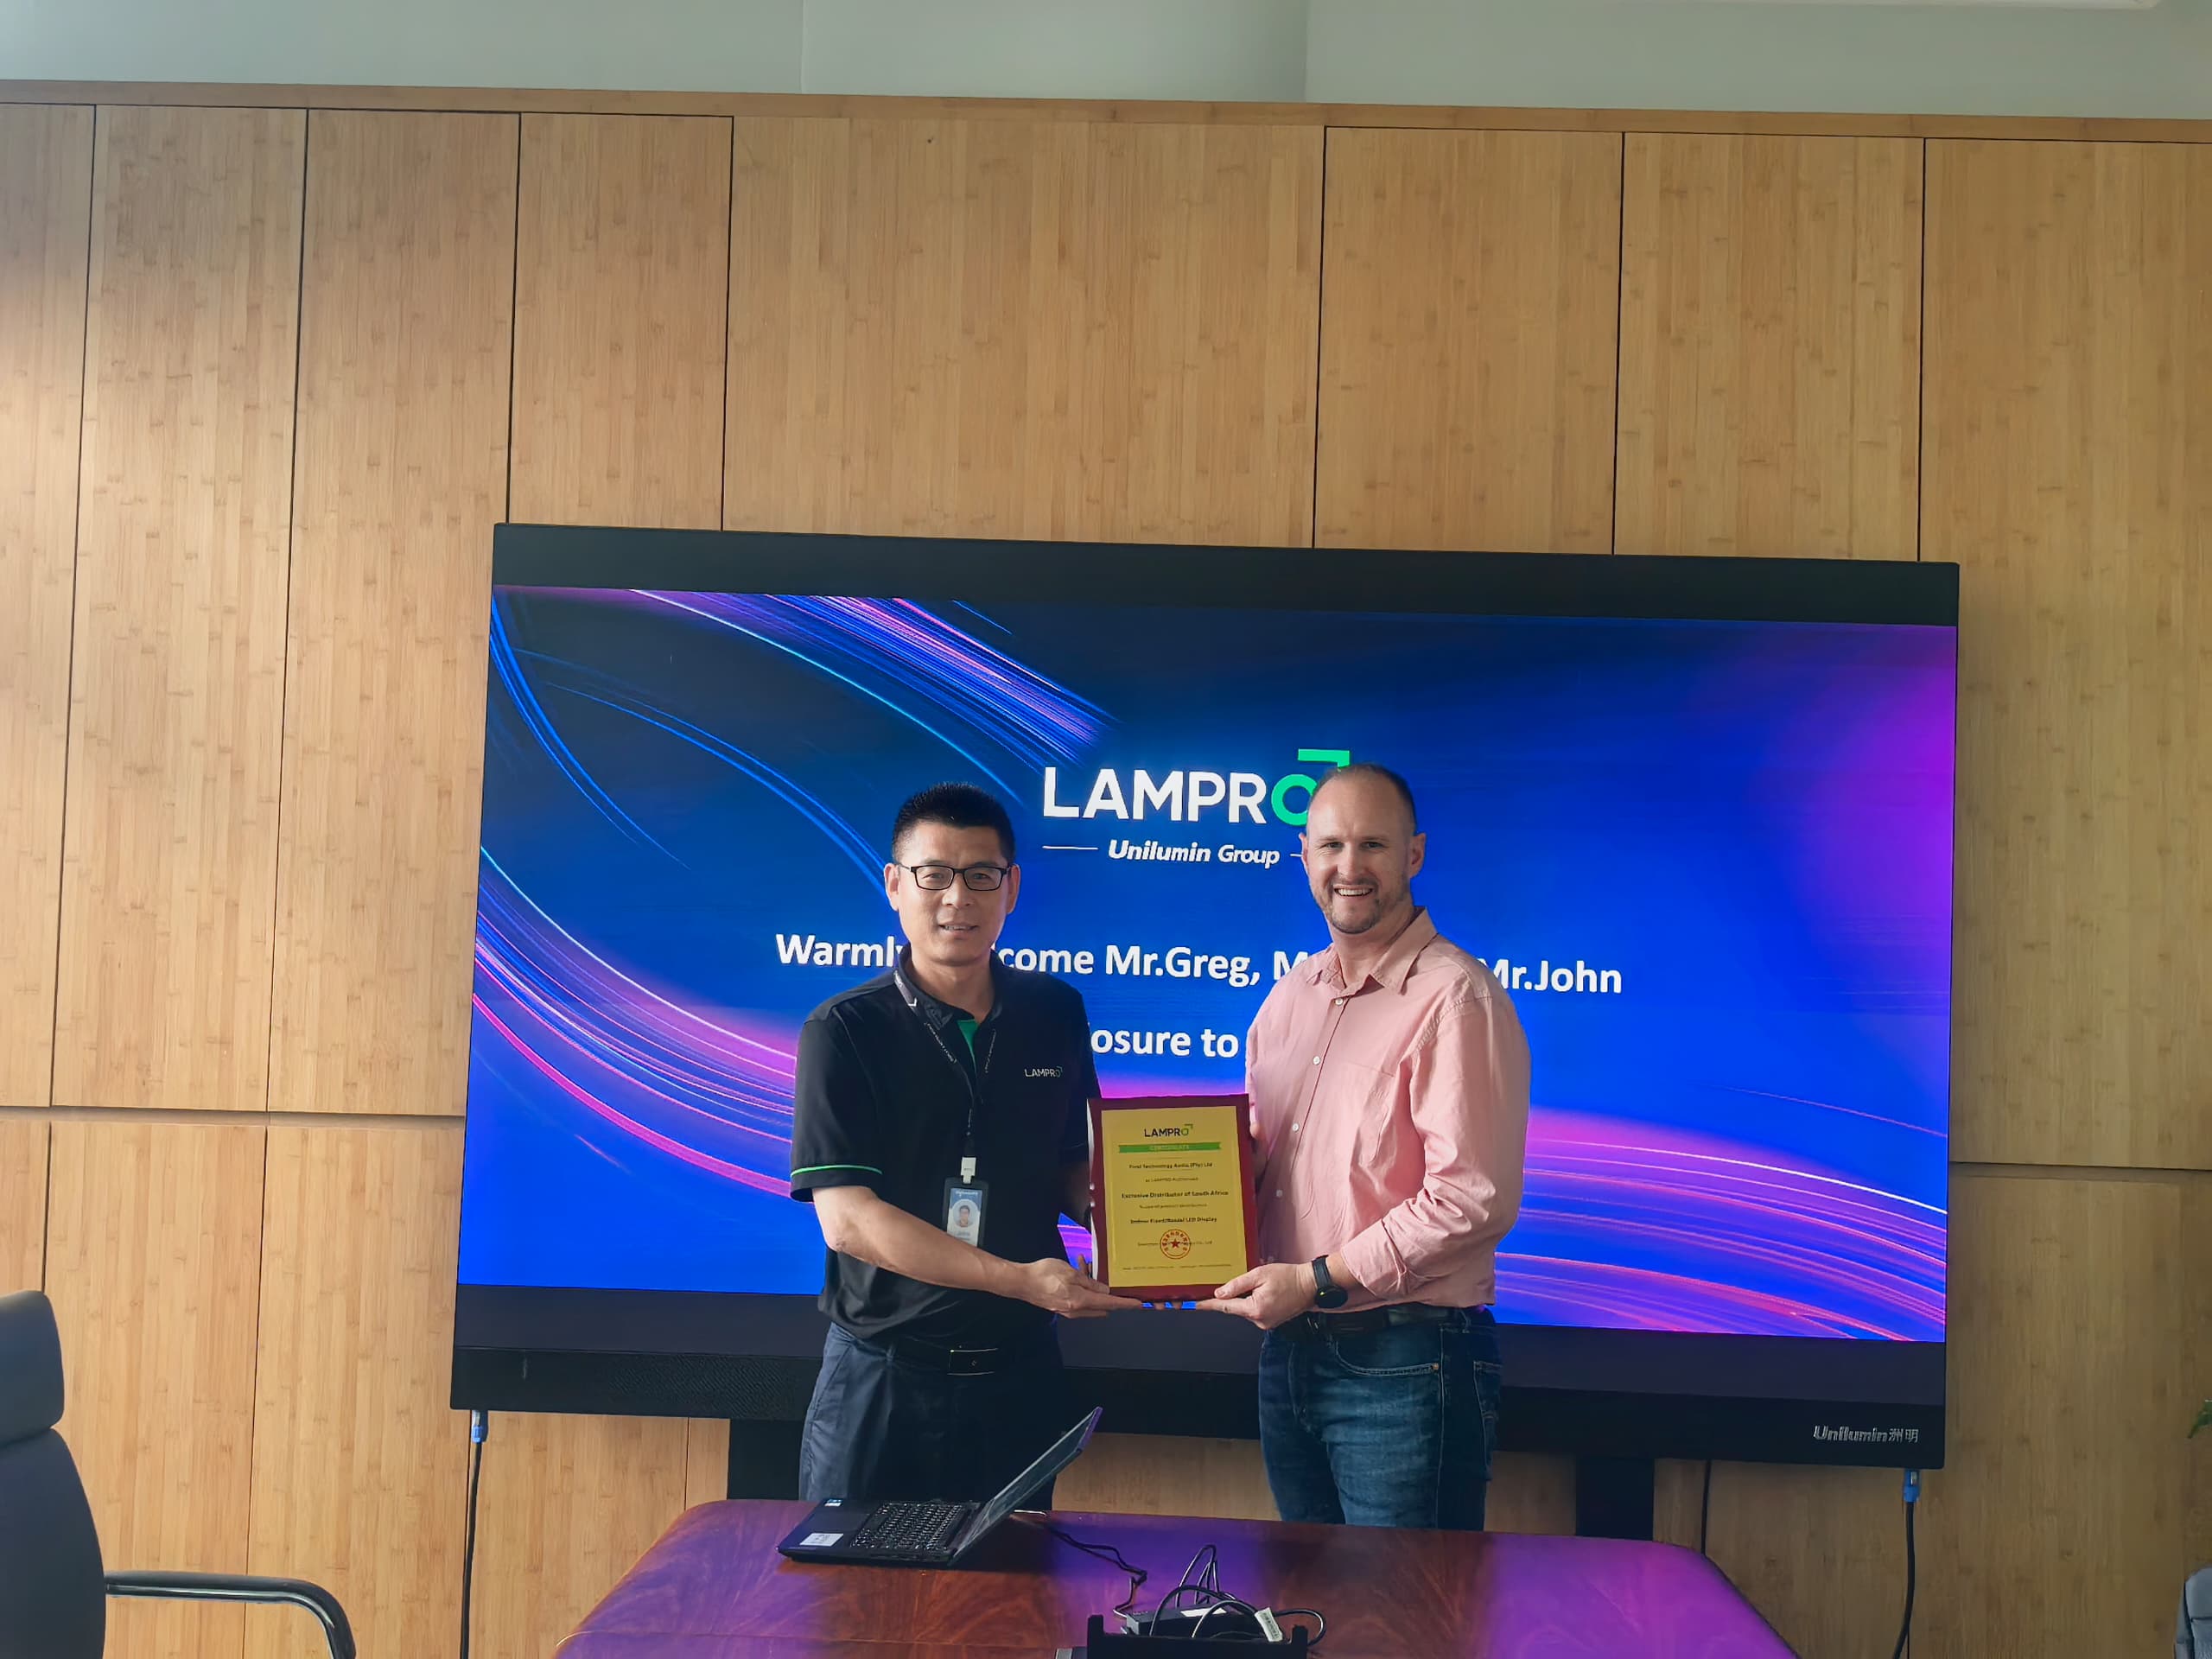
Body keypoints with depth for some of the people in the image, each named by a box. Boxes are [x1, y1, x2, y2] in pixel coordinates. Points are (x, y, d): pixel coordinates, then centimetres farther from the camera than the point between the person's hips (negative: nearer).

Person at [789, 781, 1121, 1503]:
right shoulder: (844, 1031, -9)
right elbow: (846, 1218, -16)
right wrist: (1019, 1278, -22)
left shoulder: (1054, 1015, 3)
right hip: (883, 1379, -3)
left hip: (1020, 1371, 3)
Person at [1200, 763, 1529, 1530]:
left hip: (1404, 1361, -8)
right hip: (1285, 1350, 8)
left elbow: (1474, 1198, -21)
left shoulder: (1454, 999, -14)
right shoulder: (1290, 995, 11)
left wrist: (1318, 1279, -17)